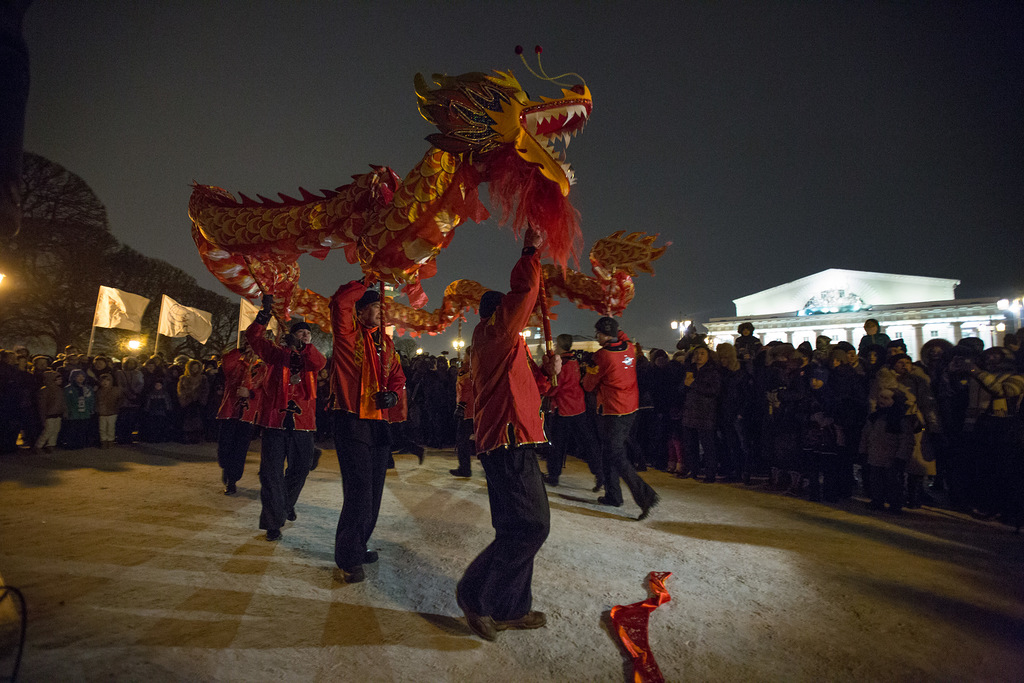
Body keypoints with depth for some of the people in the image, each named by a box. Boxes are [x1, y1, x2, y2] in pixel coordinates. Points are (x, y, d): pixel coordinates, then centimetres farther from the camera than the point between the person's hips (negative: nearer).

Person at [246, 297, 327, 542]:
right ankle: (273, 521, 9)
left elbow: (319, 362, -12)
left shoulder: (310, 357, 12)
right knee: (271, 471, -2)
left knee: (300, 468, 13)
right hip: (275, 419, -2)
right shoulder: (277, 353, 8)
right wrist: (265, 313, -13)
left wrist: (302, 346, -24)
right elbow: (253, 337, -3)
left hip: (302, 421, 3)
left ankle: (286, 504, 39)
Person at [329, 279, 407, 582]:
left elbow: (397, 376, 16)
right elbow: (340, 302, -20)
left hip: (379, 421, 7)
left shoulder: (386, 343, 17)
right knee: (359, 489, -9)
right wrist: (364, 284, -7)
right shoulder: (349, 334, -2)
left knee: (373, 491, 13)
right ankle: (348, 557, 6)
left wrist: (393, 395, -4)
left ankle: (358, 546, 30)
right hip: (352, 420, -7)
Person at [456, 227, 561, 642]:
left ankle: (511, 608, 23)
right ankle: (475, 595, 2)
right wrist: (531, 251, -4)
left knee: (524, 527, 14)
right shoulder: (493, 333, -6)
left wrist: (546, 373, 14)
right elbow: (524, 292, -16)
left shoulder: (504, 348, 24)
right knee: (529, 527, -11)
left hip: (513, 445, 11)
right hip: (509, 443, -11)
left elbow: (522, 390, 28)